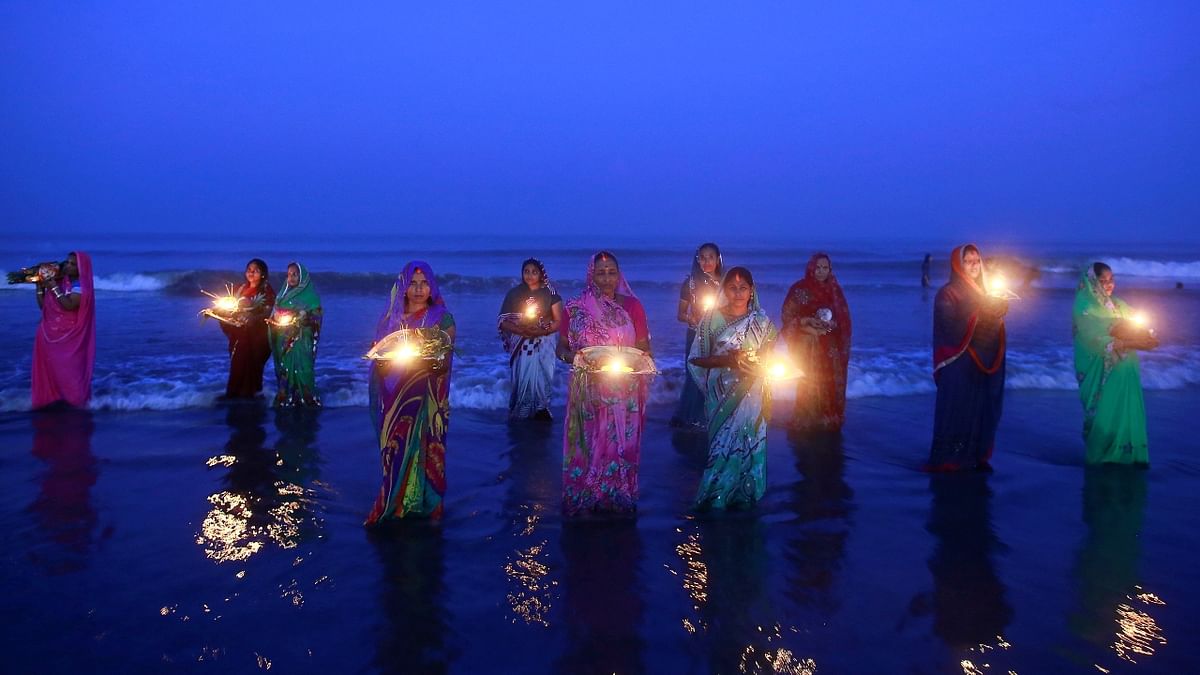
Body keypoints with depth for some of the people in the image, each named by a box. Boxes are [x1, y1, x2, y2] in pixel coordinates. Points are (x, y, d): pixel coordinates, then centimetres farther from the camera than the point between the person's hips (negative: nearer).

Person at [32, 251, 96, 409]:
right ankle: (50, 398, 17)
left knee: (69, 369, -6)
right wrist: (40, 286, 3)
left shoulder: (81, 286, -10)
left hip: (69, 336, -7)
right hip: (50, 333, 7)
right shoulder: (59, 282, 9)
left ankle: (76, 401, 0)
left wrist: (54, 289, -19)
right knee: (49, 367, 9)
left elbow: (69, 305, -24)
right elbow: (43, 305, 13)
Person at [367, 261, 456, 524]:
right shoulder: (390, 318, 9)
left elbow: (445, 360, -7)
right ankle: (393, 504, 17)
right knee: (395, 450, 4)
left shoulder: (442, 318, 0)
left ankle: (424, 504, 12)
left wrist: (429, 363, -27)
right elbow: (378, 355, 10)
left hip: (426, 397, -2)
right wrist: (383, 361, -13)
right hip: (394, 397, 3)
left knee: (424, 449, -1)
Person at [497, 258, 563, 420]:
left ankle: (541, 409, 8)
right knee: (522, 377, -4)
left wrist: (542, 331, -16)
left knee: (540, 376, -4)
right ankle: (520, 412, 8)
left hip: (543, 344, 0)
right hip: (521, 344, 0)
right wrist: (520, 330, -15)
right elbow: (502, 321, 2)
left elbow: (559, 321, 1)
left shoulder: (550, 294, 3)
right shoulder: (514, 293, 5)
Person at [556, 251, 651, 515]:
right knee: (586, 446, 4)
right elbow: (562, 348, 6)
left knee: (620, 446, 5)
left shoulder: (632, 305, 1)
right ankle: (585, 501, 18)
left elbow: (644, 348, 7)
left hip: (624, 393, 0)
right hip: (588, 392, 0)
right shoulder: (576, 309, 0)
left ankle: (618, 499, 21)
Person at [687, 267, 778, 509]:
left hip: (751, 395, 2)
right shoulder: (712, 319, -4)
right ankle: (717, 497, 17)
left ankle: (743, 495, 21)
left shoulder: (762, 321, 3)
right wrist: (727, 360, -18)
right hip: (722, 395, -2)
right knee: (723, 443, 0)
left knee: (749, 442, 3)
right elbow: (696, 359, -5)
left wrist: (758, 366, -9)